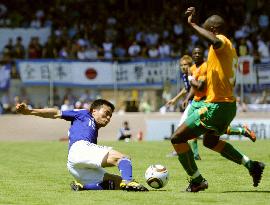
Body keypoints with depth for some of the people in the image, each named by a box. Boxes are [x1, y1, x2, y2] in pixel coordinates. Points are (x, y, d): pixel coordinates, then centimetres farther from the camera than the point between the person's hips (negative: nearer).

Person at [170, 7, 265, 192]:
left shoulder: (223, 42, -13)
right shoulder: (230, 48, 16)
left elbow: (215, 41, -41)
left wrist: (192, 24, -34)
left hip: (216, 106, -10)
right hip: (229, 104, 10)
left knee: (177, 138, -6)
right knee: (210, 141, 33)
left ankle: (197, 181, -2)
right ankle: (251, 165, 28)